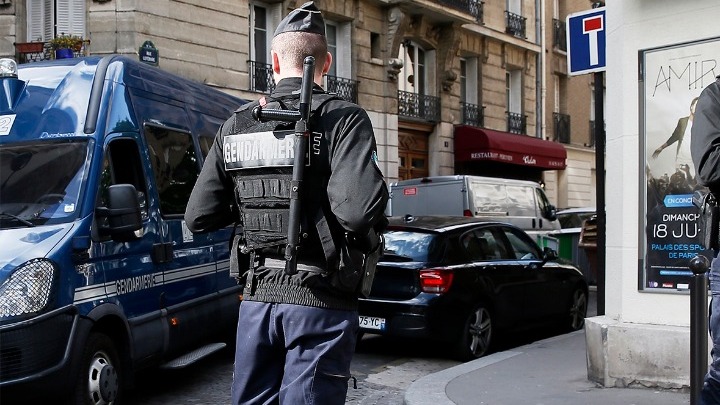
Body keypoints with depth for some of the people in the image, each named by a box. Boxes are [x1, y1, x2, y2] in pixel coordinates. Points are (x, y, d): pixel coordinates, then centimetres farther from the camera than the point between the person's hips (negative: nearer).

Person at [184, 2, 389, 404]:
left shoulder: (237, 125, 6)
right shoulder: (344, 119, -10)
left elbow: (199, 216, 6)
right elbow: (358, 209, -25)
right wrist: (377, 220, -2)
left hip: (258, 296, 5)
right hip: (321, 300, -5)